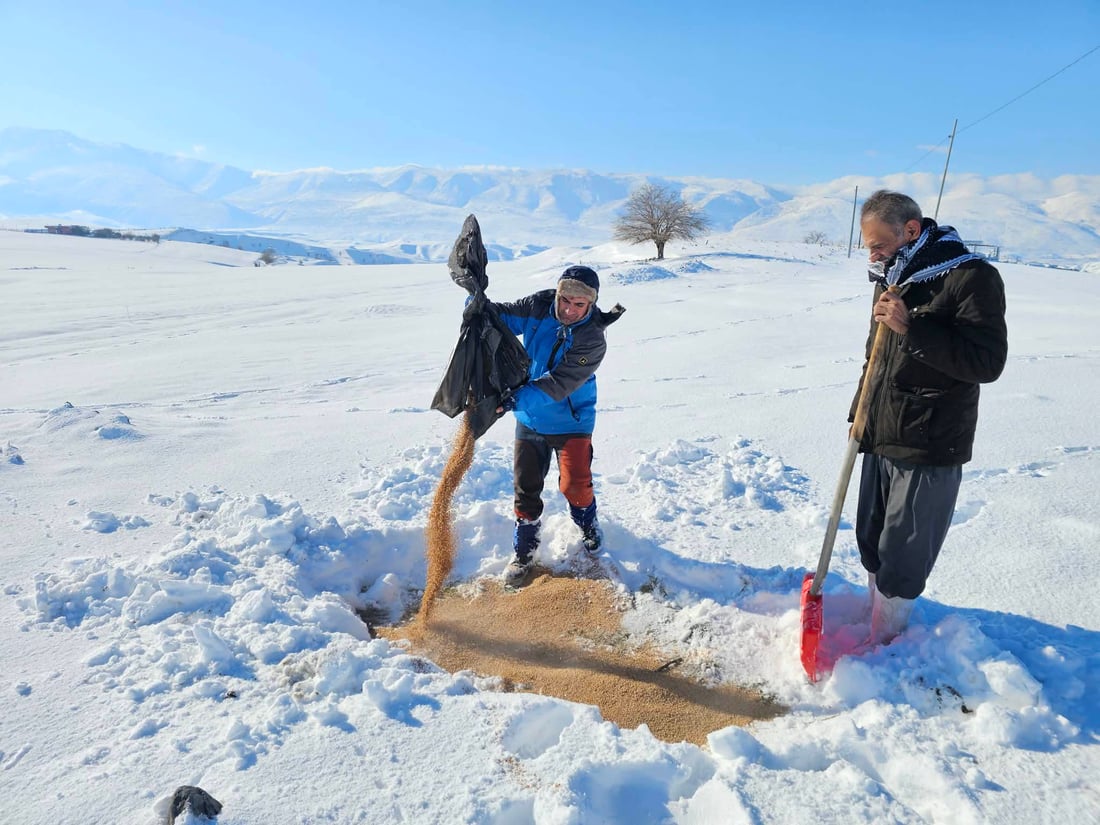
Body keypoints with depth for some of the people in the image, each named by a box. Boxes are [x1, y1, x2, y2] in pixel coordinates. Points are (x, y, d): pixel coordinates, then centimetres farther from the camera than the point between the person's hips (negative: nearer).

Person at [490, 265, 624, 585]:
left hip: (571, 420, -3)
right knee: (525, 486, 9)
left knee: (574, 484, -5)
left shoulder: (593, 340, -24)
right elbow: (503, 316, -7)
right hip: (530, 419, 4)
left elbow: (557, 385, -32)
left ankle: (588, 525, 30)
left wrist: (514, 400, -43)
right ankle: (524, 549, 29)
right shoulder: (539, 306, -12)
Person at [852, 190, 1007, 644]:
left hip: (929, 449, -8)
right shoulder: (892, 277, 10)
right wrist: (860, 411, 18)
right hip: (880, 440, 8)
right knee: (871, 541, 17)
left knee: (902, 559, 2)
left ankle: (882, 645, 18)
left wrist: (911, 328, -27)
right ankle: (876, 623, 34)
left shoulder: (972, 277, -14)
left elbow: (987, 362, -20)